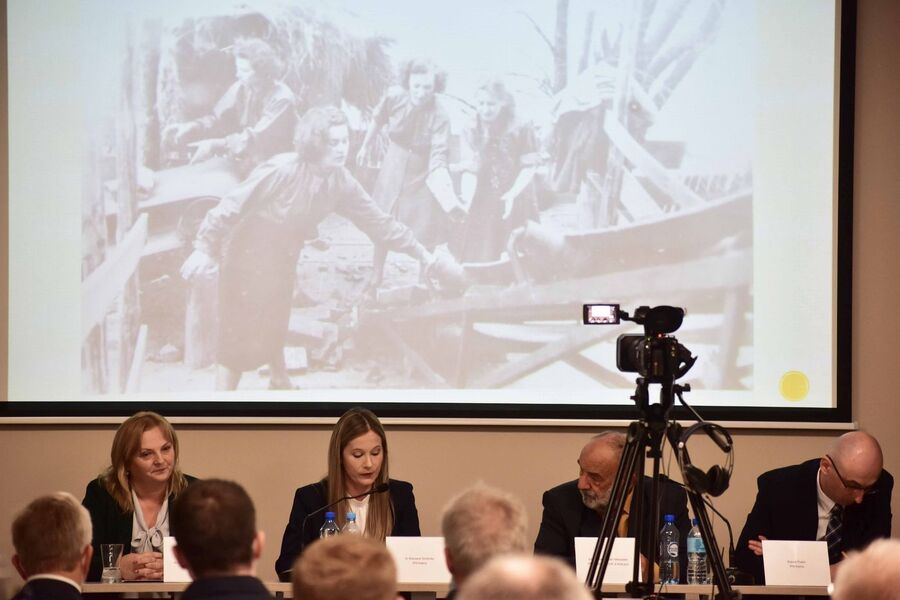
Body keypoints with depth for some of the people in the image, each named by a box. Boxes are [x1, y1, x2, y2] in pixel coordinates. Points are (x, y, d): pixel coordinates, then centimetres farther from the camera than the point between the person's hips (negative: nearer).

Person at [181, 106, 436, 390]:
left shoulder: (341, 181, -9)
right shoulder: (282, 170, -30)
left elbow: (376, 219, -1)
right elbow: (233, 205, -27)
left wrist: (420, 251, -1)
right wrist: (205, 247, -28)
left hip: (284, 253, 6)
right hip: (249, 250, -6)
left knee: (274, 326, 21)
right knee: (241, 331, -6)